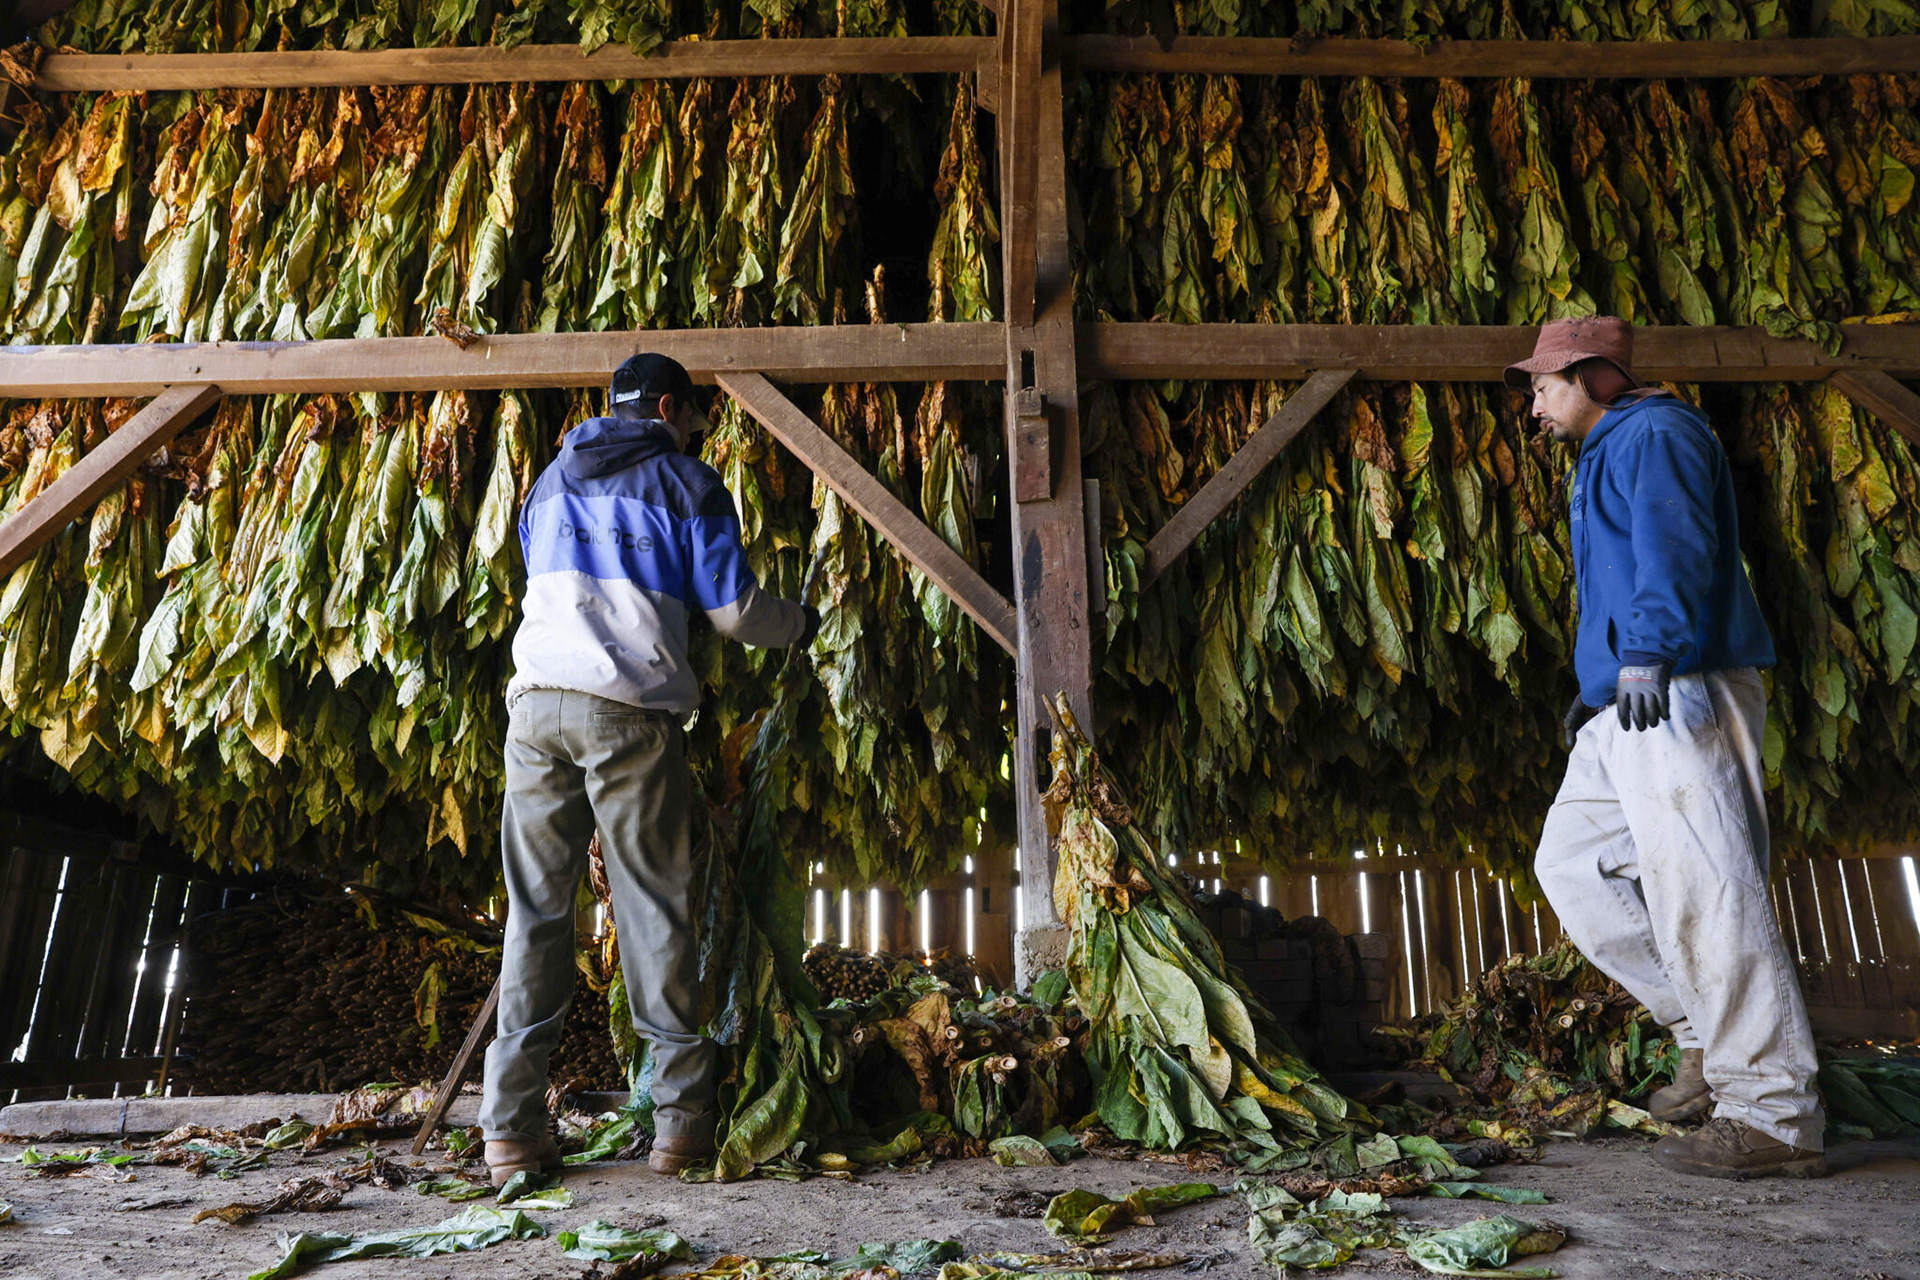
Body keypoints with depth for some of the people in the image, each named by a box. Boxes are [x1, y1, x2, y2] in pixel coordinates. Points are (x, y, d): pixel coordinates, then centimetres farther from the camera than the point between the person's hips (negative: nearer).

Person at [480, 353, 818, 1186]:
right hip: (631, 713, -4)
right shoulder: (686, 483, 6)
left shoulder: (551, 481, 23)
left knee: (535, 909, 7)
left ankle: (511, 1126, 7)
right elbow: (733, 610, 1)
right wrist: (799, 625, 20)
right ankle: (681, 1118, 8)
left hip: (537, 702, 5)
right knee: (655, 909, 2)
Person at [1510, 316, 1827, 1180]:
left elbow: (1676, 549, -23)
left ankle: (1776, 1116, -2)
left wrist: (1648, 654, -35)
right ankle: (1710, 1035, 16)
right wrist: (1596, 686, 33)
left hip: (1682, 696, -11)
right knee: (1570, 863, 10)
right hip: (1626, 712, 11)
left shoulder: (1652, 436, -6)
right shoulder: (1602, 458, 26)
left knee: (1703, 895, -10)